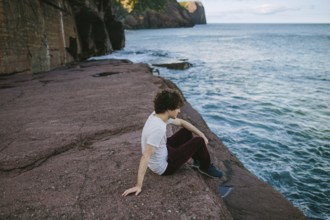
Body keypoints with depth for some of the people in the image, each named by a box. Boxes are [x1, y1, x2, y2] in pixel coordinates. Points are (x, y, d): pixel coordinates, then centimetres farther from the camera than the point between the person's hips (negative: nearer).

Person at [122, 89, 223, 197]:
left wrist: (201, 135, 2)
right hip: (164, 167, -9)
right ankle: (206, 168, 22)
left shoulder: (158, 115, -8)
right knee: (199, 141, -5)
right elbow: (145, 157, -36)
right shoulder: (158, 128, -35)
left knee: (186, 132, 18)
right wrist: (138, 186, -35)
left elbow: (181, 122, 7)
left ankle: (198, 161, 34)